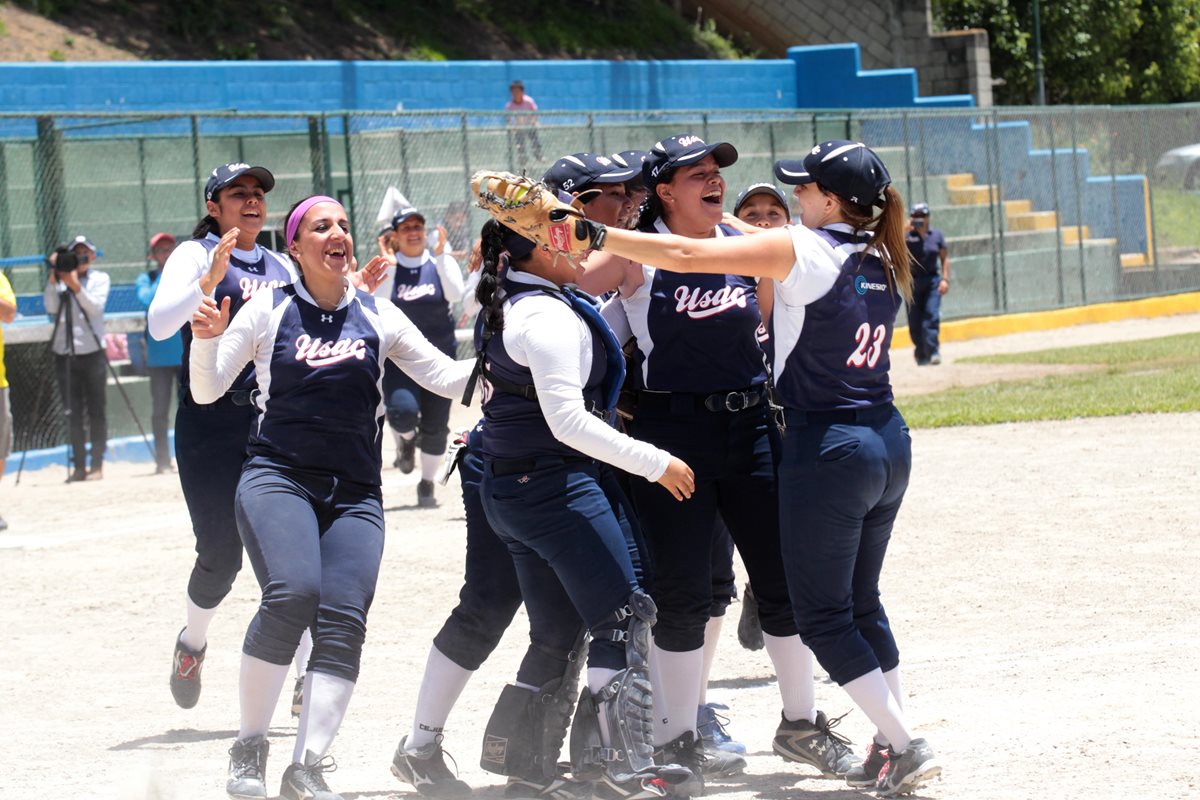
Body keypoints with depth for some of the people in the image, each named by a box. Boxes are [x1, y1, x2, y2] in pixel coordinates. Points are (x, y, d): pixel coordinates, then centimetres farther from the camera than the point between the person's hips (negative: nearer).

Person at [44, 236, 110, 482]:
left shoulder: (100, 279, 5)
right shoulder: (59, 280, 10)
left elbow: (95, 307, -10)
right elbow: (51, 308, -4)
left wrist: (76, 286, -21)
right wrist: (53, 279, -11)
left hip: (92, 352, -2)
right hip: (64, 353, 2)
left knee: (96, 412, -2)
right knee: (73, 413, 1)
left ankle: (97, 465, 1)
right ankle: (79, 466, 4)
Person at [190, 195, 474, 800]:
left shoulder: (377, 317, 10)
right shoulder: (268, 312, 3)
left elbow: (447, 378, 11)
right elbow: (207, 391, 6)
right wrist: (206, 341, -13)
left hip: (355, 494, 3)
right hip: (277, 478, -3)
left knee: (344, 619, -15)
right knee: (292, 594, -26)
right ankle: (248, 749, -12)